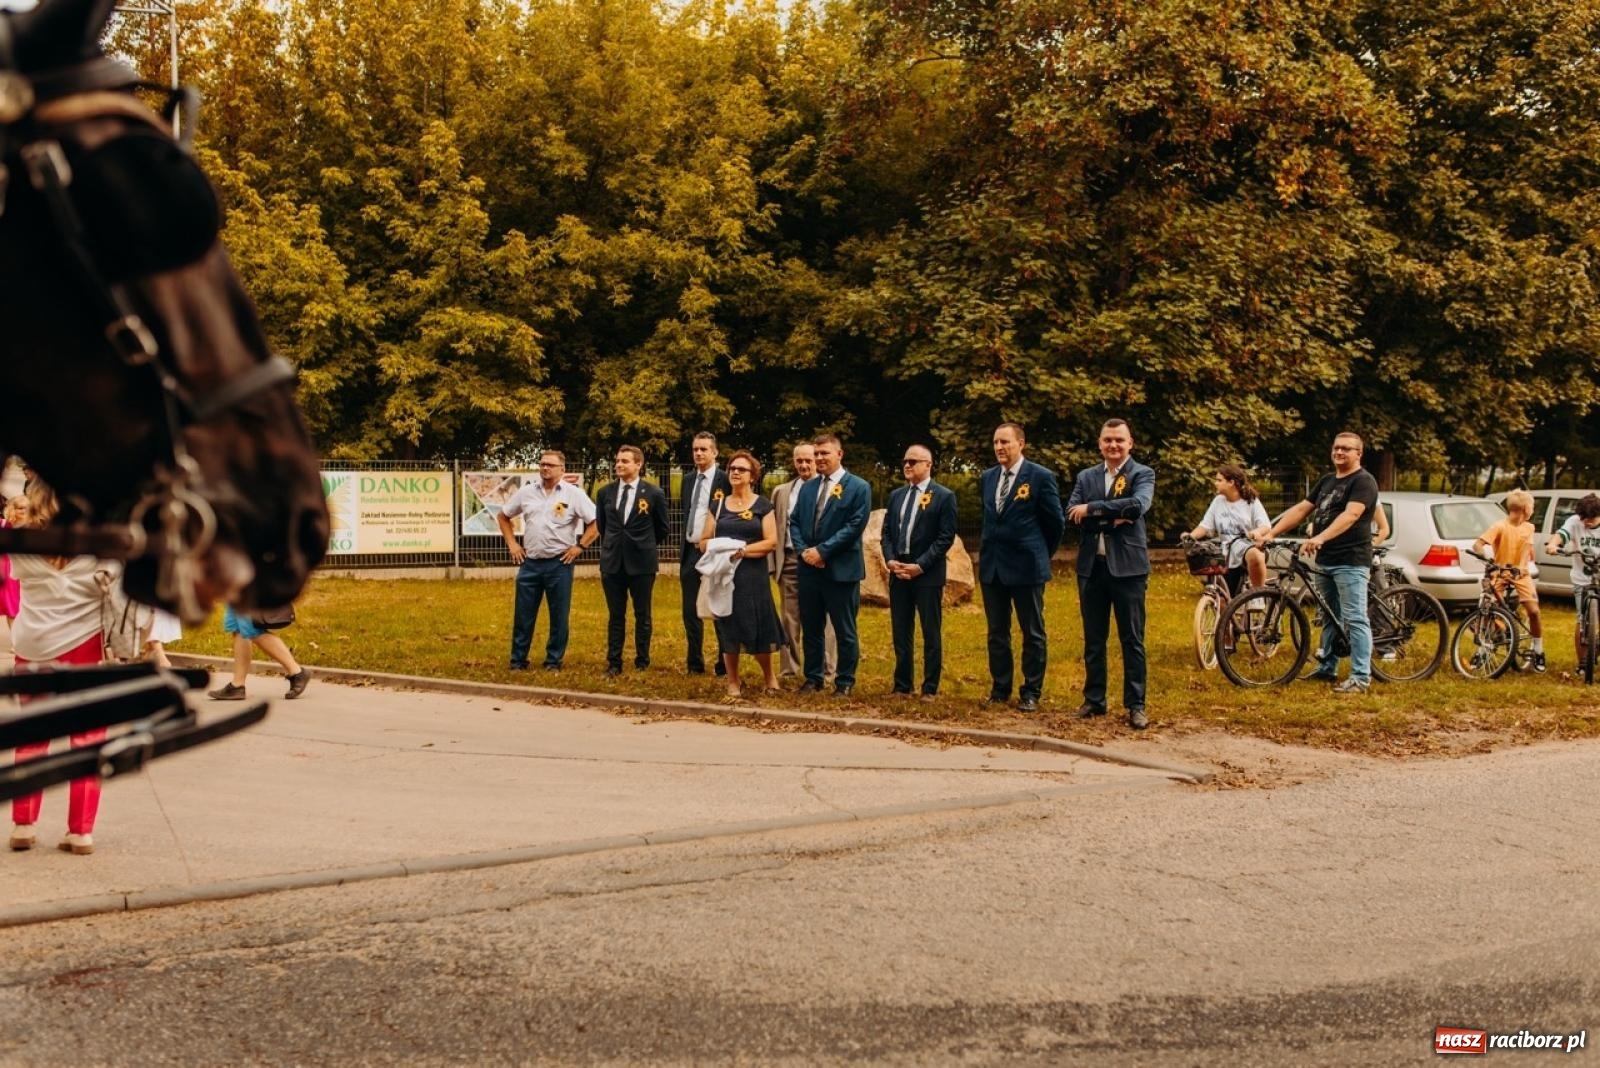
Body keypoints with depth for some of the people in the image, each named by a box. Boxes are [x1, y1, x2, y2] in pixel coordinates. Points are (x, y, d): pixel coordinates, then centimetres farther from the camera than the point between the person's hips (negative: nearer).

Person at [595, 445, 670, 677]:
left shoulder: (654, 493, -5)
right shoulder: (606, 492, 4)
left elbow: (662, 529, 5)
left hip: (641, 563, -3)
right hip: (612, 562, 3)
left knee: (642, 616, 6)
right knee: (615, 616, 7)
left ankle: (642, 664, 13)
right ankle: (614, 664, 11)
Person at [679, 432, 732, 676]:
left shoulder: (725, 480, -8)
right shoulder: (688, 480, 13)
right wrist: (683, 549, 14)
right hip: (690, 552, 7)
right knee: (691, 611, 10)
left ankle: (725, 665, 7)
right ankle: (695, 663, 18)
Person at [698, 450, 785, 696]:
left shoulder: (762, 506, 2)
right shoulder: (718, 506, 12)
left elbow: (771, 542, -6)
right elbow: (704, 541, 9)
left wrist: (743, 550, -17)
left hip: (752, 576, -3)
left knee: (758, 629, -4)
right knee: (727, 629, 2)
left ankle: (769, 677, 17)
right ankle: (732, 682, 11)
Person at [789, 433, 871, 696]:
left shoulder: (858, 488, -5)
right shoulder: (808, 487, 14)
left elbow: (854, 526, -13)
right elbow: (794, 522, 12)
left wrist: (822, 551, -16)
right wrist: (803, 550, -6)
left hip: (841, 570, -5)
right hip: (809, 568, 5)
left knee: (845, 631, 2)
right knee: (810, 628, 10)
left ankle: (845, 682, 11)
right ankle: (813, 678, 20)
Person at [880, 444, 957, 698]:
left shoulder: (944, 497, -4)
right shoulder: (896, 495, 14)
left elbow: (946, 537, -10)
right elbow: (886, 532, 14)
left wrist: (920, 565, -16)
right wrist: (890, 560, -4)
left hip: (927, 574, -5)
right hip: (898, 572, 6)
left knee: (931, 634, 1)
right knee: (900, 633, 9)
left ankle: (930, 688, 7)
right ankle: (902, 686, 16)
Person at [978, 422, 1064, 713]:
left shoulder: (1041, 477, -7)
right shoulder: (987, 478, 9)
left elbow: (1056, 522, -1)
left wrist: (1043, 554, 6)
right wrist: (993, 547, 15)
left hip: (1026, 566, -5)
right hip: (992, 566, 5)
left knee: (1032, 633, 3)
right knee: (997, 633, 9)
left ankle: (1031, 693, 9)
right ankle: (1000, 689, 17)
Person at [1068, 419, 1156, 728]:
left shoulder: (1143, 474, 0)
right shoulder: (1086, 477, 11)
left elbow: (1138, 505, -20)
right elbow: (1071, 514, -2)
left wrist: (1092, 509, -16)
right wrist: (1110, 519, -16)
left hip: (1127, 566, -4)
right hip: (1091, 566, 4)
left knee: (1132, 639, 1)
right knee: (1093, 639, 10)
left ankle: (1135, 705, 6)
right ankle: (1094, 699, 19)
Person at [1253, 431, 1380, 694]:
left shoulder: (1363, 481, -10)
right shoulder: (1327, 481, 18)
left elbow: (1350, 515, -25)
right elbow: (1301, 509, 15)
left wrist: (1319, 538, -39)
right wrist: (1270, 533, 3)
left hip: (1350, 563, -9)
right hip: (1325, 561, 9)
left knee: (1354, 619, -9)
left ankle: (1361, 677, -10)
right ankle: (1327, 668, 26)